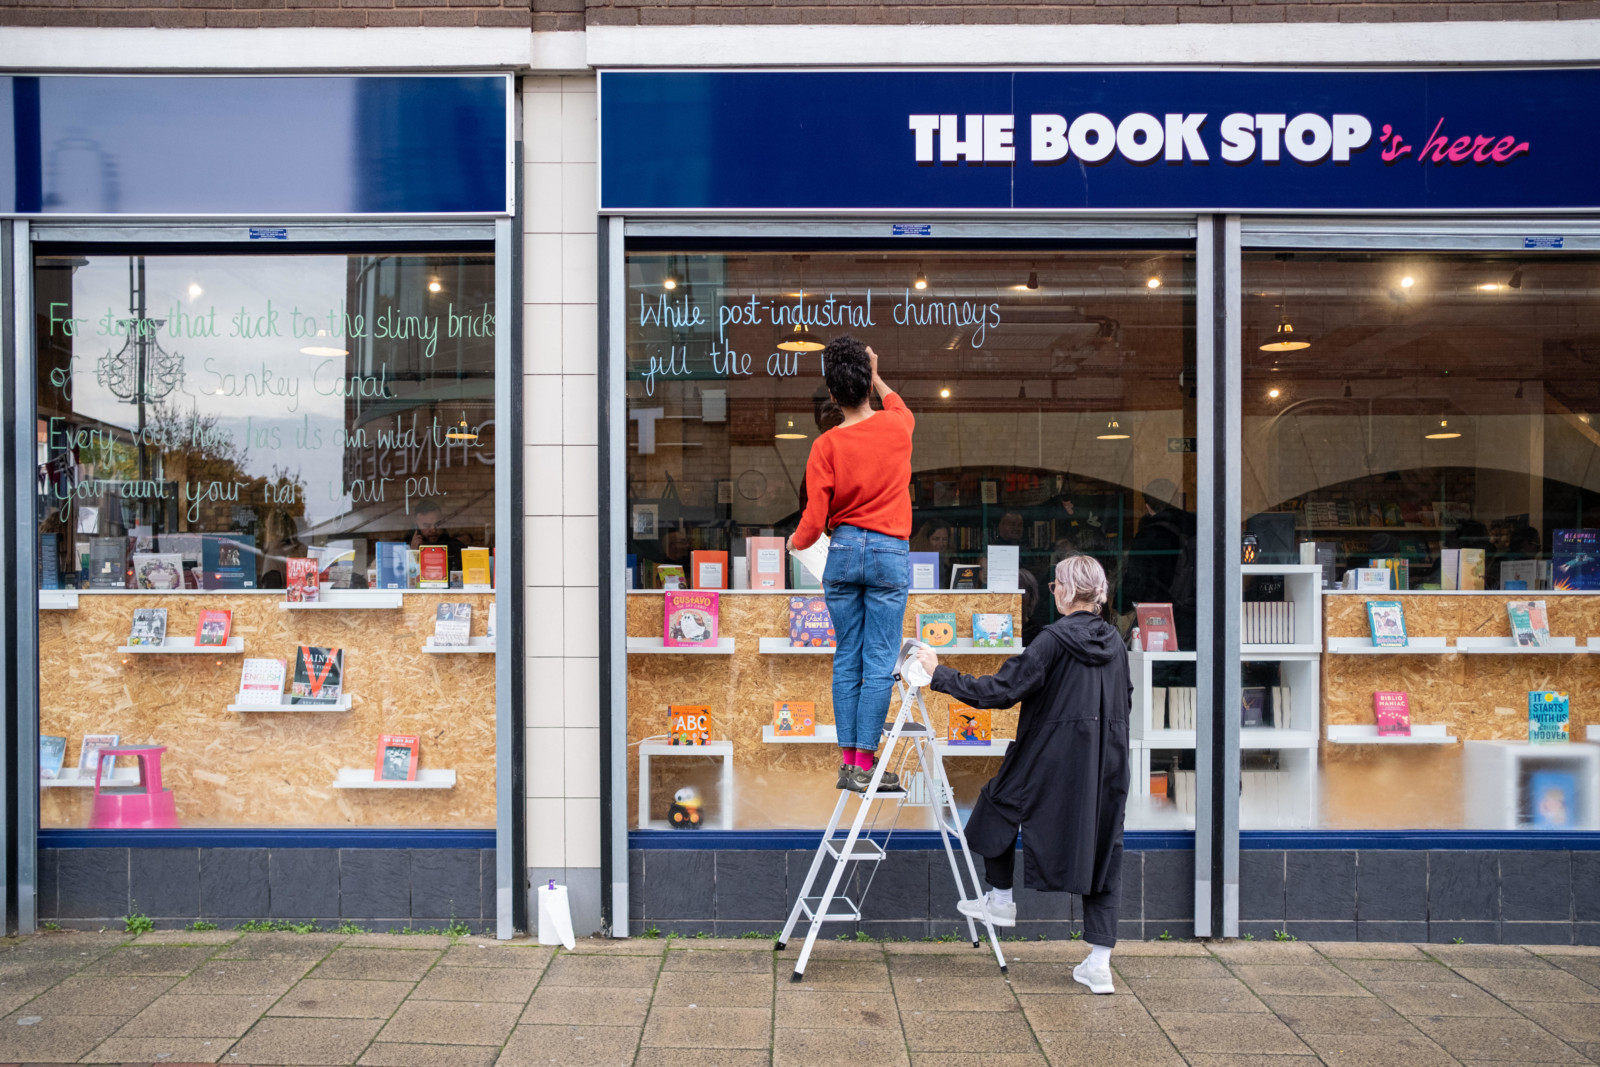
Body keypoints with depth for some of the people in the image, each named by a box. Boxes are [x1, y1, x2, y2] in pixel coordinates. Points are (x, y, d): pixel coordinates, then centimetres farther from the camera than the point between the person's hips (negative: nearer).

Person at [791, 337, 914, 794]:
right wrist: (876, 378, 39)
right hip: (890, 554, -1)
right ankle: (864, 766, -1)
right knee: (879, 663, 0)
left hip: (843, 551, 1)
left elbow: (814, 520, -6)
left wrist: (795, 542, 14)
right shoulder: (897, 426, -1)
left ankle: (846, 763, 13)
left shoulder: (826, 446, -5)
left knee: (846, 660, 8)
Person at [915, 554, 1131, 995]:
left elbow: (1000, 690, -16)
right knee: (1100, 848, 9)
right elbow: (1125, 702, 16)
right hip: (1108, 762, 6)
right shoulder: (1115, 640, 7)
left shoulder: (1054, 639, -14)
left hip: (1055, 757, -6)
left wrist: (940, 675, -9)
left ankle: (1000, 899, 31)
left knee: (998, 804, 20)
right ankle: (1099, 962, 7)